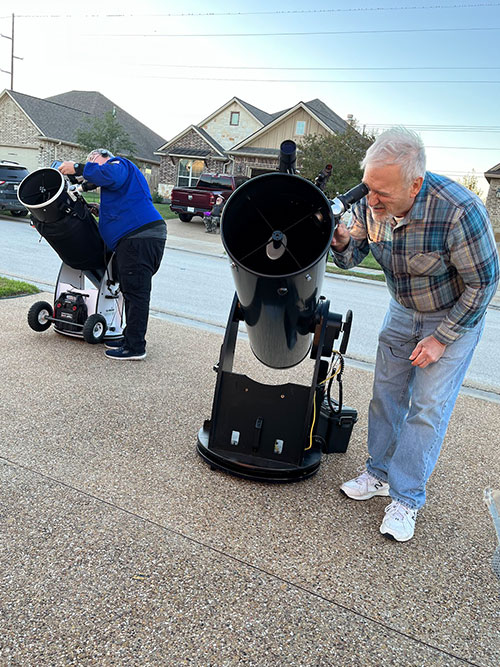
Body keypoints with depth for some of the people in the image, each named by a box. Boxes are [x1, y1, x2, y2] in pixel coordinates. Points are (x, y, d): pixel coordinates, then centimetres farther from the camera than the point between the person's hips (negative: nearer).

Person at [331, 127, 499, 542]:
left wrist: (441, 338, -18)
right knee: (386, 393, 9)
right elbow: (351, 258, -2)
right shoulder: (370, 205, -18)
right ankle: (380, 473, 27)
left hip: (456, 315, -5)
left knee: (428, 407, -6)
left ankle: (406, 499, 9)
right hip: (403, 311, 5)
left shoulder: (459, 211, -35)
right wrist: (341, 242, -27)